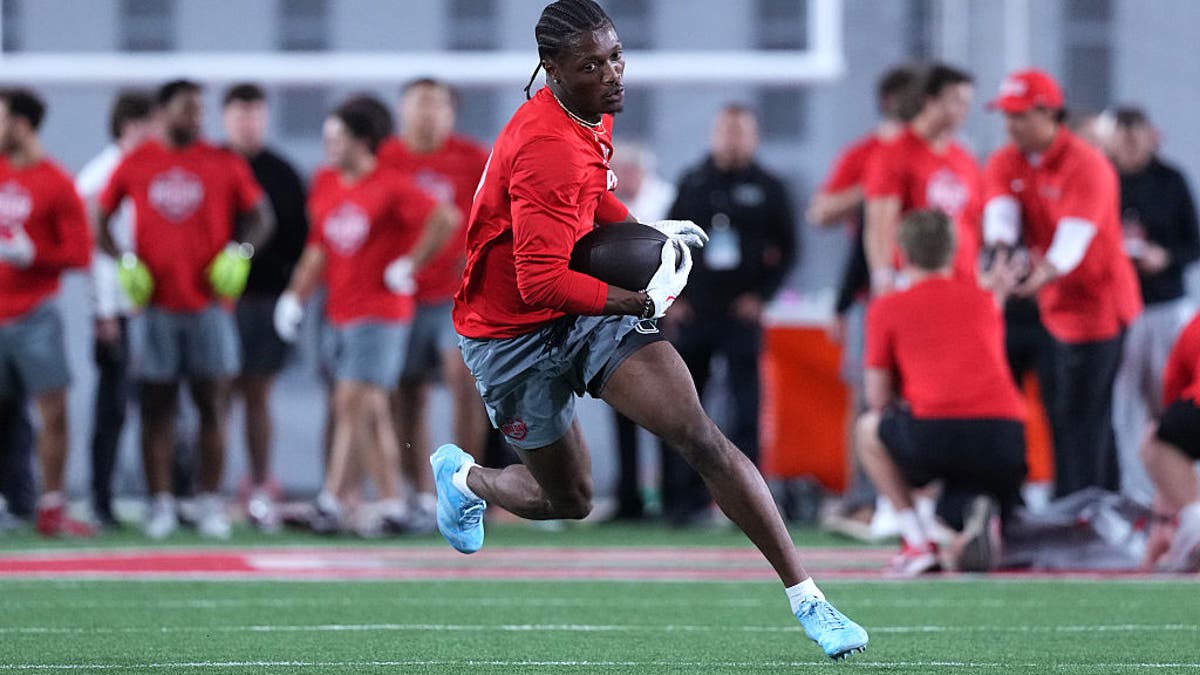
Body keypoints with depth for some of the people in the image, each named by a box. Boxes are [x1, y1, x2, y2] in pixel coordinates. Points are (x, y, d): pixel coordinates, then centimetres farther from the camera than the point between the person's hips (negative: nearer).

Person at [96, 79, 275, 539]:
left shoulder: (224, 165, 5)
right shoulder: (135, 164, 6)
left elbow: (261, 216, 11)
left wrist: (241, 251, -7)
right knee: (156, 406, 1)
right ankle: (160, 504, 5)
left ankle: (210, 502, 4)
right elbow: (101, 220, 13)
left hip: (209, 303, 0)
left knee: (211, 405, -1)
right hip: (154, 306, 0)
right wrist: (123, 260, -2)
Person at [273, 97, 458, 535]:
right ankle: (392, 504, 11)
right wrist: (295, 297, 12)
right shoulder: (325, 187, 12)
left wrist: (409, 265, -14)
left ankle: (330, 500, -13)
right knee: (372, 411, 8)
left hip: (380, 313, -7)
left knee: (352, 404, -13)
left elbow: (445, 219, -17)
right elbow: (319, 248, 20)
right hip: (340, 313, 8)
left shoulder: (390, 187, -10)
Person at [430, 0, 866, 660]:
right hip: (515, 337, -6)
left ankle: (806, 598, -16)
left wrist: (643, 229, 6)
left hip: (587, 307, 6)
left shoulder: (593, 115, 0)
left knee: (702, 438, -13)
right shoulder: (549, 150, -29)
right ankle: (462, 476, 45)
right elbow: (540, 282, -30)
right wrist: (645, 301, -24)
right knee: (568, 499, 10)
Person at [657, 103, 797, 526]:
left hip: (742, 313, -2)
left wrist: (761, 296, -4)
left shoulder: (768, 189, 5)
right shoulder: (693, 184, 11)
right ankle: (686, 496, 5)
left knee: (746, 406, -6)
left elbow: (786, 249, 6)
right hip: (693, 312, 2)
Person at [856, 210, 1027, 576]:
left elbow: (878, 398, 16)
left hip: (936, 434, -3)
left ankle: (918, 543, 13)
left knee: (869, 430, 30)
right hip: (1006, 433, 3)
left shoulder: (887, 308, 15)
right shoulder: (984, 299, 25)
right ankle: (982, 517, -13)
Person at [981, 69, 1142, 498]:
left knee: (1080, 414, -11)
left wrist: (1045, 273, -48)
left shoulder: (1087, 166, -17)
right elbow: (1000, 211, -15)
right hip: (1055, 305, 8)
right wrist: (1002, 254, -37)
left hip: (1097, 298, -8)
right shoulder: (1005, 165, 4)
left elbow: (1075, 234, -29)